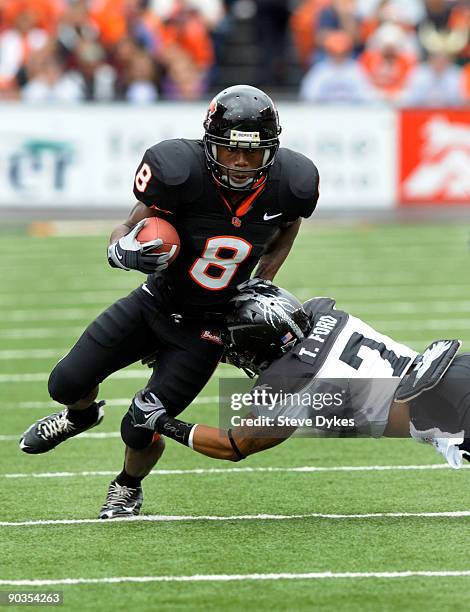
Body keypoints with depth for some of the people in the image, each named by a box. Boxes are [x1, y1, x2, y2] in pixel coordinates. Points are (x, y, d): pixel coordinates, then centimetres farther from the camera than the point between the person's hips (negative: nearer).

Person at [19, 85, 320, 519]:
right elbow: (126, 232, -16)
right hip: (155, 301, 0)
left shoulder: (289, 183, -20)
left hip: (203, 328, 0)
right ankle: (81, 415, 43)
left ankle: (129, 488, 32)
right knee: (67, 384, 3)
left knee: (139, 430, -5)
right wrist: (128, 249, -40)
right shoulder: (182, 170, -28)